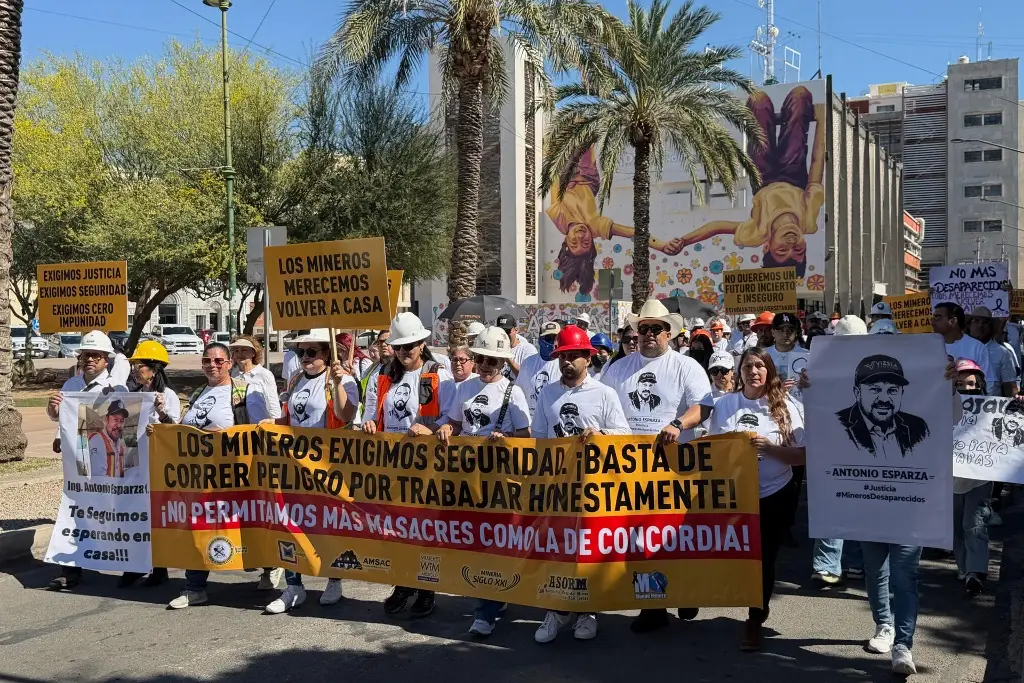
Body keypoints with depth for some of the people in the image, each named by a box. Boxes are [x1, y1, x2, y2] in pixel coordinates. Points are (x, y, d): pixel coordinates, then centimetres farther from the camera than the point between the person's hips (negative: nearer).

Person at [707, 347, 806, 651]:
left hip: (772, 496, -1)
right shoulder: (724, 404, 2)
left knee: (764, 558, 4)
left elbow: (802, 455, -6)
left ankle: (755, 620, 21)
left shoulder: (786, 406, -3)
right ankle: (759, 606, 33)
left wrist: (768, 447, -19)